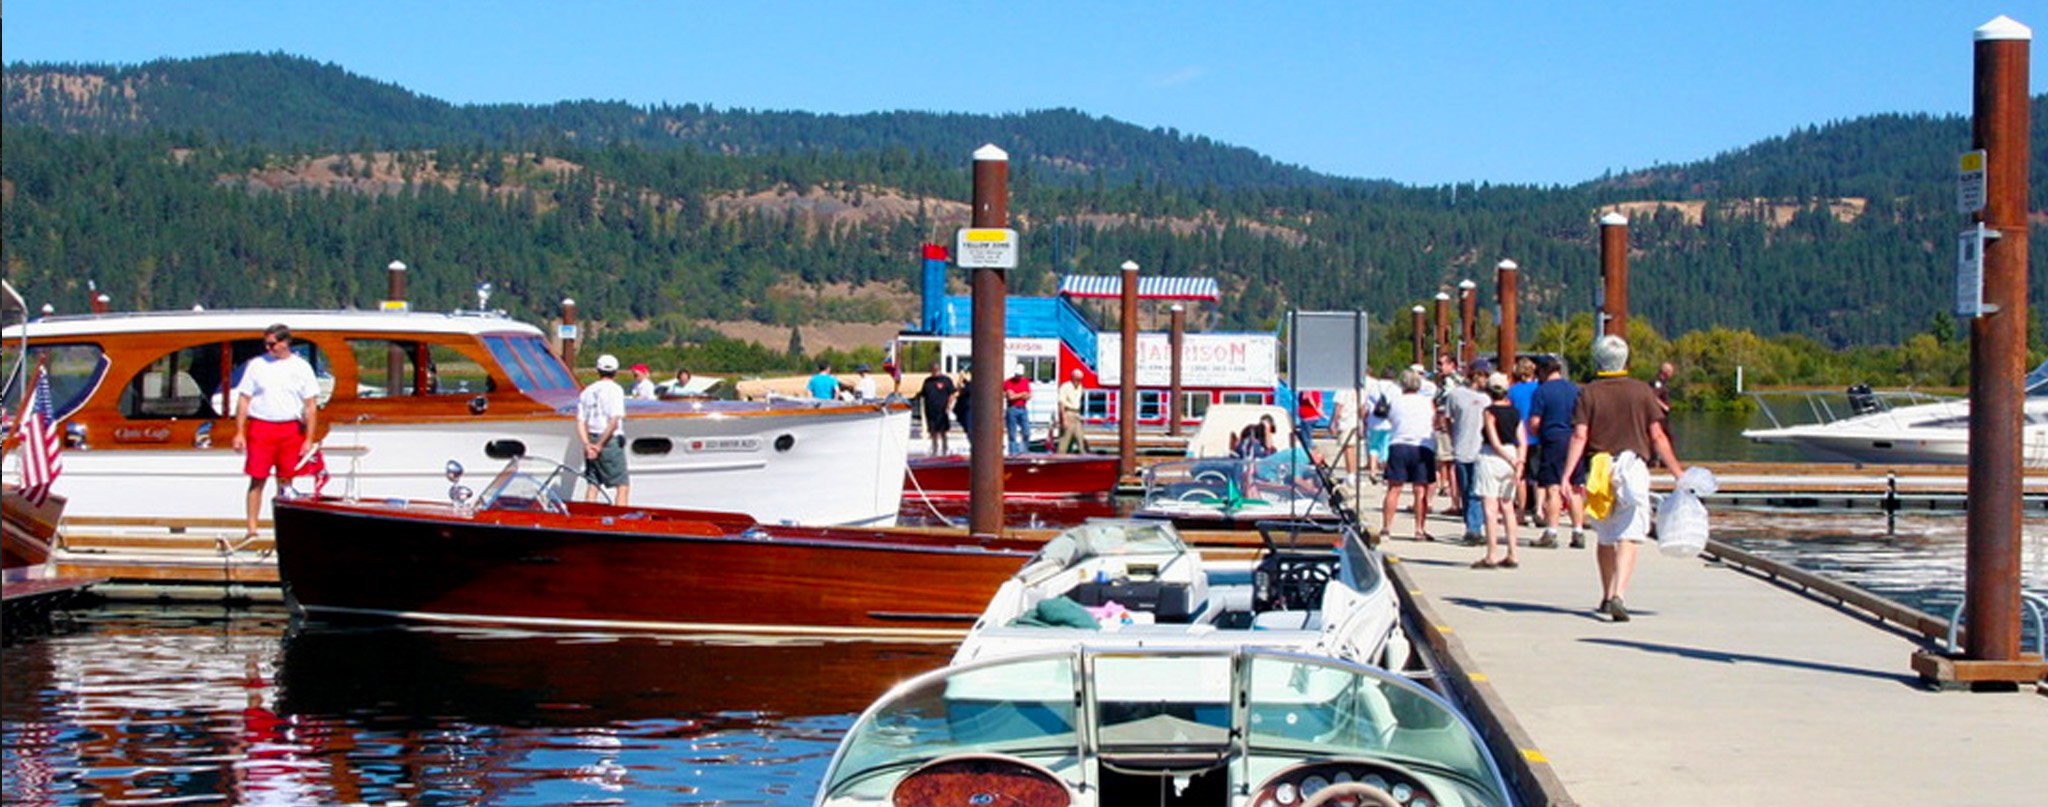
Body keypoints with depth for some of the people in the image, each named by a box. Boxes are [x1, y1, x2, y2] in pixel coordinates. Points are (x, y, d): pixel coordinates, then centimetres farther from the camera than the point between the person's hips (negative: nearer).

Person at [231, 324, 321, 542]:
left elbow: (311, 407, 4)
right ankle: (252, 528, -1)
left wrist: (309, 440, -1)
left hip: (291, 429, 0)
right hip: (260, 427, 0)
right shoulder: (256, 365, 6)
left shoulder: (301, 367, 5)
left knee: (285, 481, 5)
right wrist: (239, 433, -1)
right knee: (257, 479, -4)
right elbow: (243, 400, 7)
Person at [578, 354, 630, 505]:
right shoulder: (615, 389, -6)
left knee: (592, 484, 10)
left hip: (591, 442, 6)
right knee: (623, 485, -2)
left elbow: (580, 422, 6)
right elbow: (614, 422, -16)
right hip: (611, 441, -6)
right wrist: (600, 445, -11)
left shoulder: (587, 391, 12)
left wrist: (587, 445, -3)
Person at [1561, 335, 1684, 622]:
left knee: (1605, 538, 16)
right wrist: (1678, 472, 7)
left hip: (1599, 469, 2)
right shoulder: (1642, 391, 3)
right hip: (1633, 466, -2)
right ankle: (1618, 596, -24)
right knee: (1628, 538, -7)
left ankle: (1607, 596, 27)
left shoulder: (1588, 393, 2)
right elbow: (1657, 436, 1)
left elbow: (1579, 436, -8)